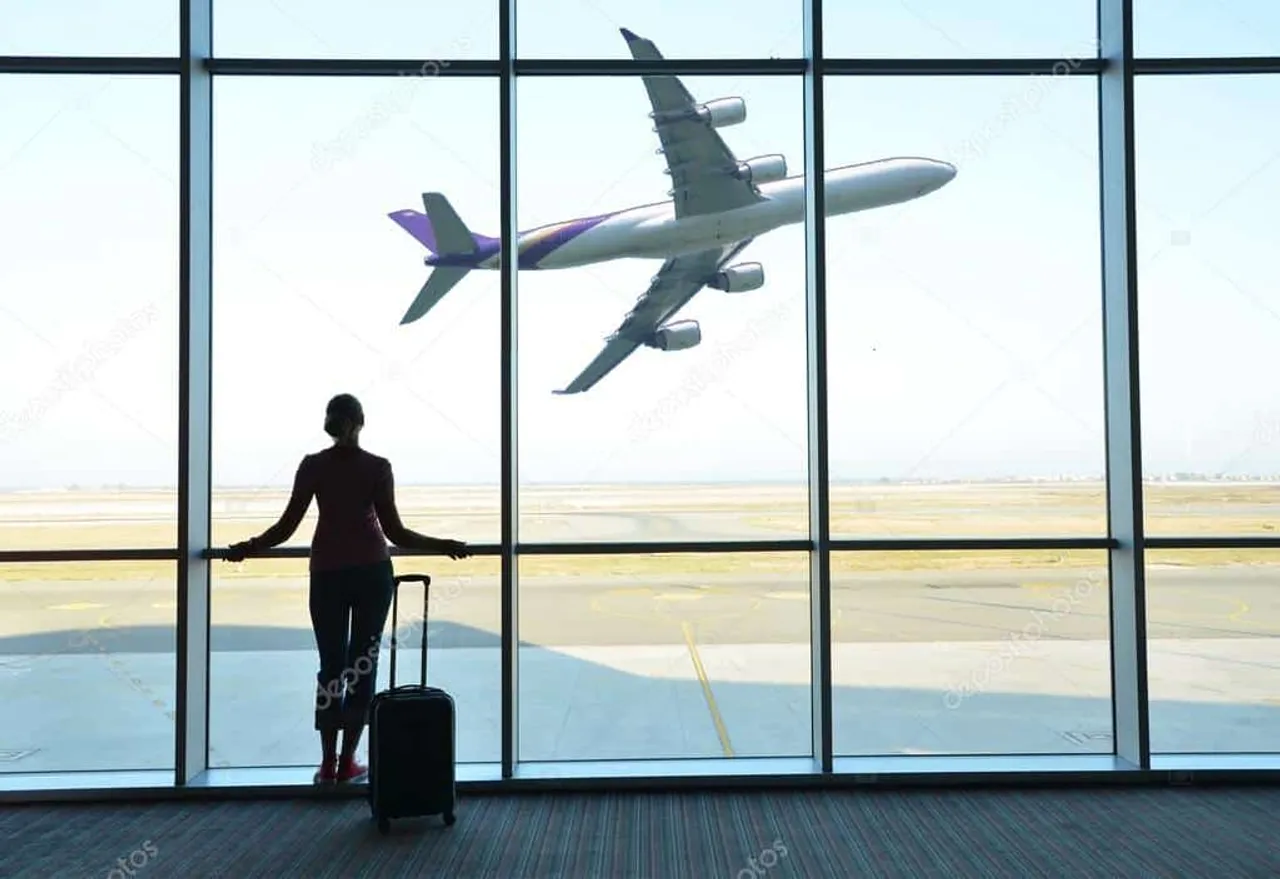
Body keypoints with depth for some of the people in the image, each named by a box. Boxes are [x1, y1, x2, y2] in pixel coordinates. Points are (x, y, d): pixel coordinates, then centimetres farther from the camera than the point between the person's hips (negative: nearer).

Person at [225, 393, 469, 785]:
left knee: (331, 666, 9)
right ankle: (347, 763, 8)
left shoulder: (313, 465, -1)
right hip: (372, 571, -1)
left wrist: (247, 547, 14)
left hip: (327, 572, 1)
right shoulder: (378, 467, -5)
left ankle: (328, 764, 8)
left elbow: (287, 526, -1)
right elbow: (395, 532, -6)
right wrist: (444, 546, 3)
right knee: (363, 664, 7)